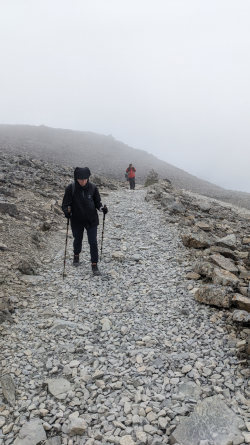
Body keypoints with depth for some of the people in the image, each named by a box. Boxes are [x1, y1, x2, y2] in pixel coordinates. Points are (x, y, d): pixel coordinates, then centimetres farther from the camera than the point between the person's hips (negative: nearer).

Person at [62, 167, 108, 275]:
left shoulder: (93, 187, -9)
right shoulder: (71, 188, -13)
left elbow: (97, 202, 3)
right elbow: (65, 204, -9)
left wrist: (102, 208, -17)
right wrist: (67, 211, -30)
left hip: (91, 220, 0)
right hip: (77, 220, 0)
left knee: (93, 242, -3)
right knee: (78, 239, 20)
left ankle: (94, 265, 9)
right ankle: (76, 256, 49)